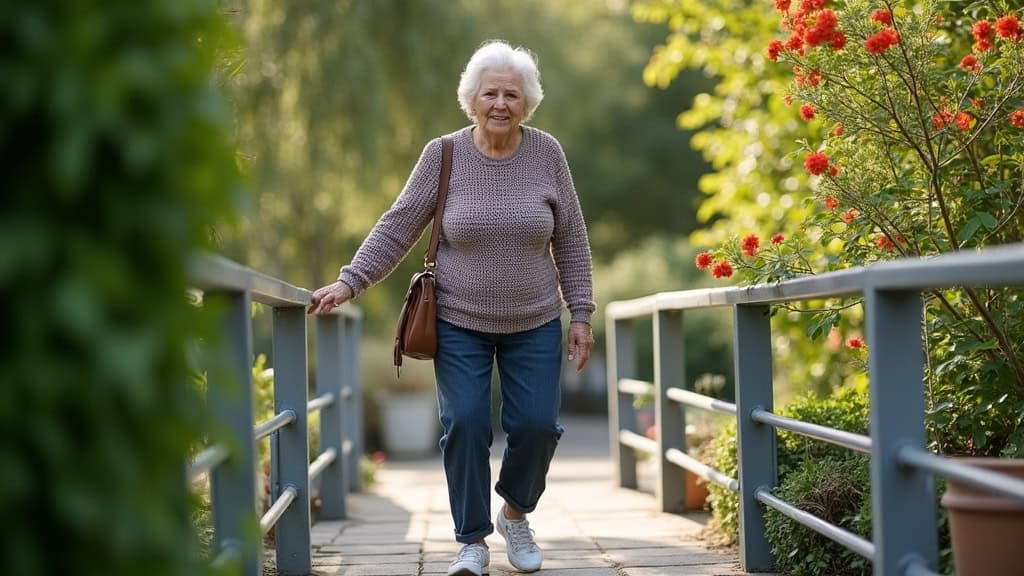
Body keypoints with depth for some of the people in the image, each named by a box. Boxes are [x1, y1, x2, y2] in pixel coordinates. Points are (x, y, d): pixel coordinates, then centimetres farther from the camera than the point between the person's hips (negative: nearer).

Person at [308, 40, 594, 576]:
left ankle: (515, 515, 26)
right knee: (464, 425, -8)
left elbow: (571, 240, 3)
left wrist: (581, 312, 1)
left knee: (537, 424, -2)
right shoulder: (443, 155, -6)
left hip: (534, 325, 1)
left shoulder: (546, 153, -3)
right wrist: (349, 282, -12)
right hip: (459, 324, -1)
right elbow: (397, 228, -3)